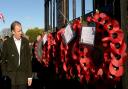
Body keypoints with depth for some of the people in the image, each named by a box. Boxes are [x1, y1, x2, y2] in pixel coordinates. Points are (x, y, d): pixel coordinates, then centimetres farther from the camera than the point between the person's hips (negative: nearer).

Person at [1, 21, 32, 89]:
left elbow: (28, 59, 4)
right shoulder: (7, 43, -3)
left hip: (23, 76, 1)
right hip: (11, 77, -1)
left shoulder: (25, 41, 2)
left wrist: (30, 76, 3)